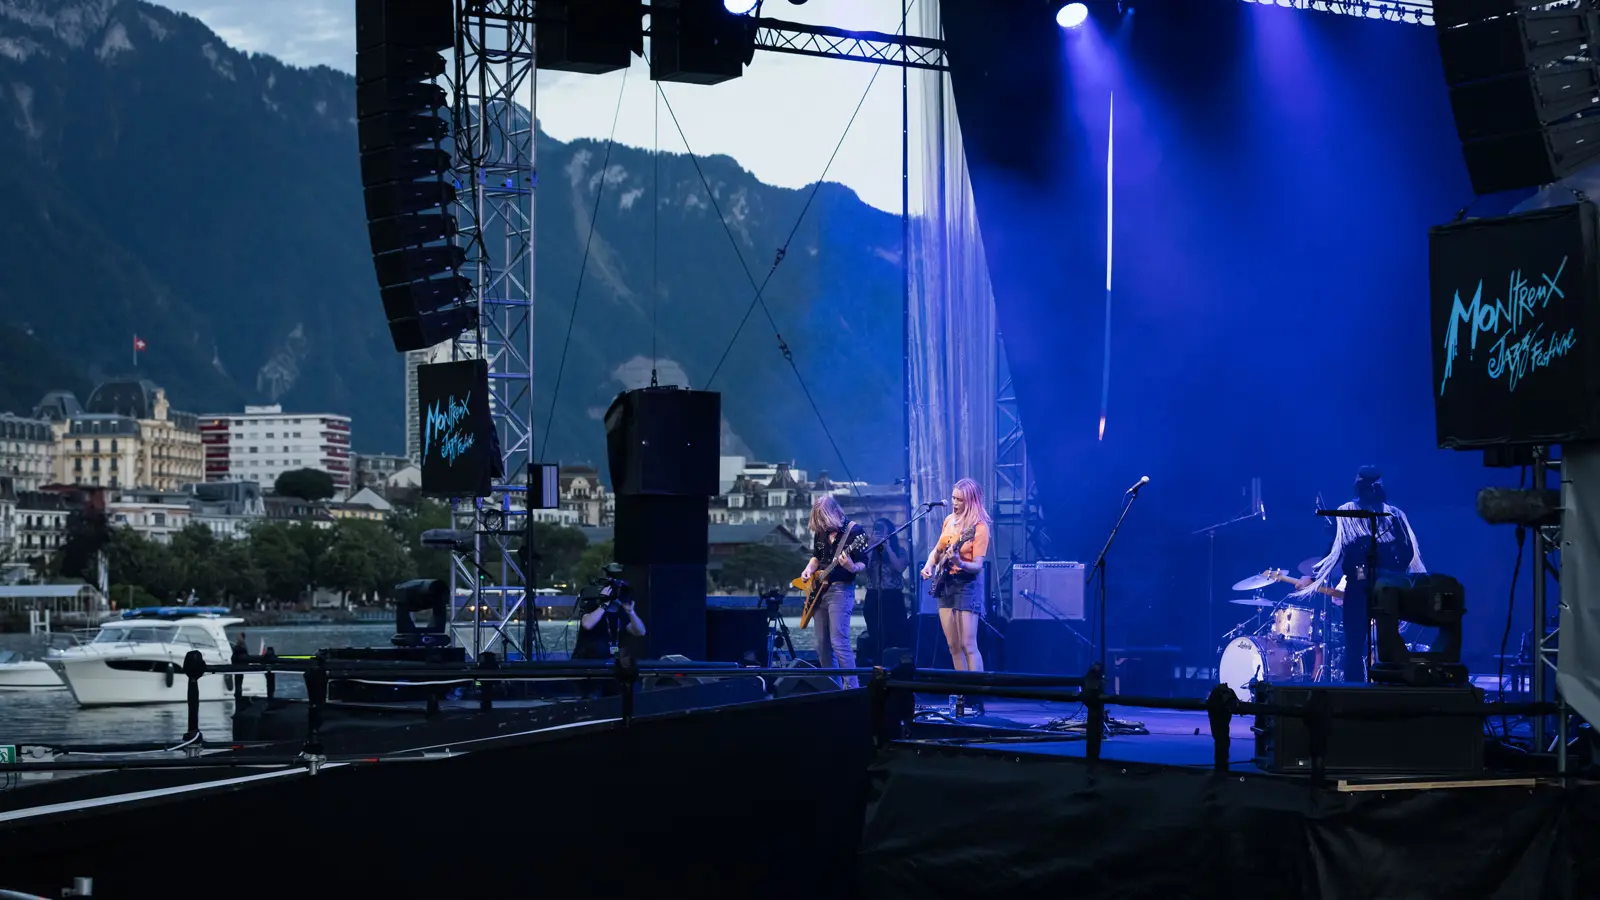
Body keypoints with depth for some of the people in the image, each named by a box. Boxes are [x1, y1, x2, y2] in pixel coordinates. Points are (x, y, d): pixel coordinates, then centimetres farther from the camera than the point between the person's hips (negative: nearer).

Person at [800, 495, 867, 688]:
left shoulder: (855, 531, -9)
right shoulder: (820, 532, 10)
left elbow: (864, 564, -10)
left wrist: (852, 567, -31)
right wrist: (809, 570, 4)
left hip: (841, 589, -7)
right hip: (819, 590, 7)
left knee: (838, 642, -17)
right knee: (822, 645, 7)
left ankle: (851, 687, -15)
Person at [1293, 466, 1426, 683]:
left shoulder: (1345, 514, 1)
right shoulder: (1395, 514, 7)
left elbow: (1335, 550, -5)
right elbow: (1409, 552, 3)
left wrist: (1312, 577, 0)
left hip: (1358, 587, -2)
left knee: (1354, 646, 1)